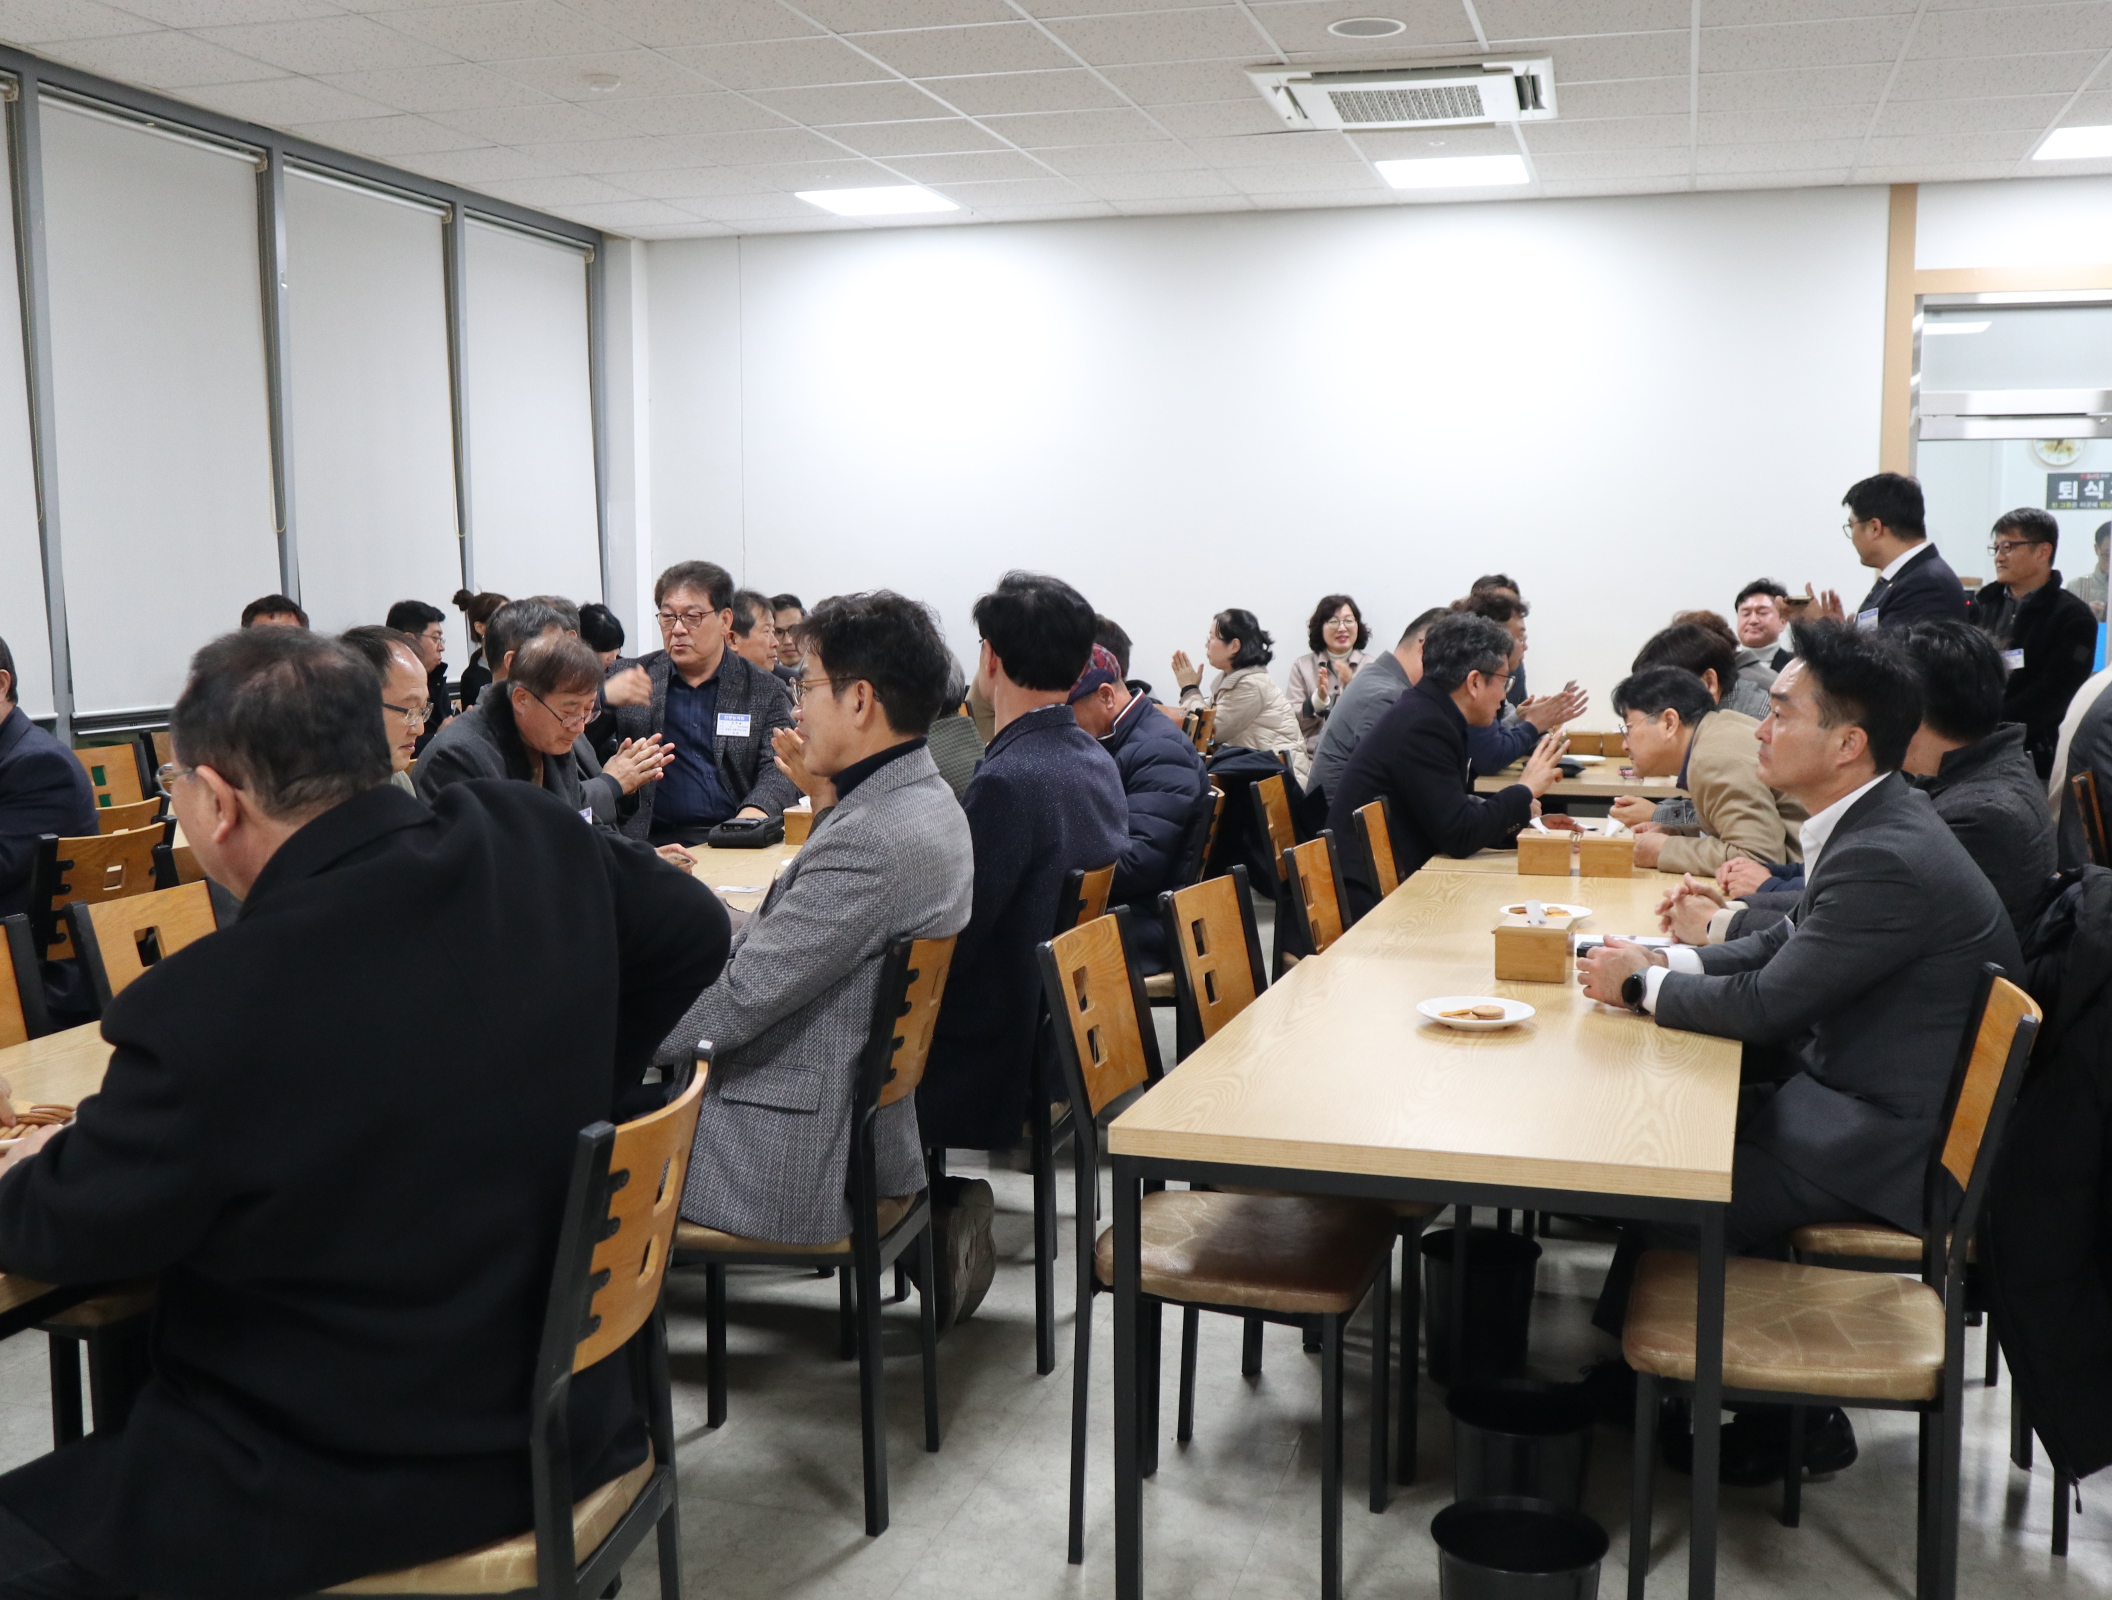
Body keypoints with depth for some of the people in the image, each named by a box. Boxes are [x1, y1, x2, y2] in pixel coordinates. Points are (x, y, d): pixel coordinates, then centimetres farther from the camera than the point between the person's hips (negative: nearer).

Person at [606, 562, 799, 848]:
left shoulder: (765, 691, 10)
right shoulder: (633, 681, 12)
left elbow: (777, 770, 1)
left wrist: (756, 811, -20)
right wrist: (605, 697, -10)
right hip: (656, 841, -1)